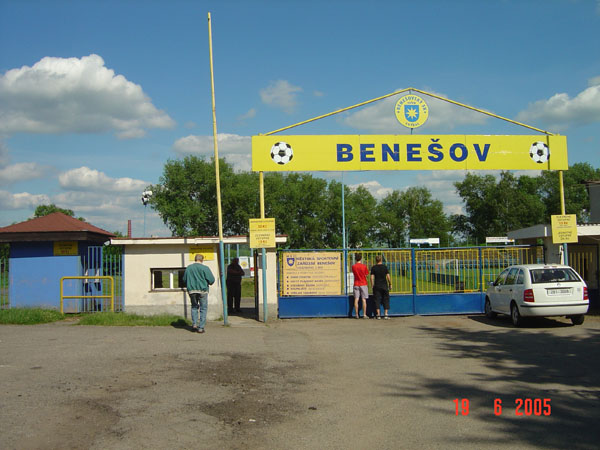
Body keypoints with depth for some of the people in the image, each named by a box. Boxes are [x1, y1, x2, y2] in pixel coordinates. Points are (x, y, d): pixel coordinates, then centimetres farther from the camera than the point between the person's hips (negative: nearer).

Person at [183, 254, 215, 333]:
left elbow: (184, 280, 14)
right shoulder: (205, 268, -7)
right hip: (202, 290, -4)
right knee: (203, 308, 4)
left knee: (194, 307, 21)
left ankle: (194, 323, 9)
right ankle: (201, 327, 2)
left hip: (191, 290, 4)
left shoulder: (188, 268, 6)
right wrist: (208, 283, 14)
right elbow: (211, 280, -8)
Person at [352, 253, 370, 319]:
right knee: (364, 300, 0)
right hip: (363, 284, -2)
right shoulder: (364, 266, -8)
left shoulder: (353, 267, -2)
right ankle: (364, 315, -1)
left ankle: (357, 315, 2)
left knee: (356, 299, 3)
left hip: (356, 284, 2)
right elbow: (367, 275, -1)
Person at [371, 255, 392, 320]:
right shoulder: (385, 267, -2)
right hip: (384, 286, 0)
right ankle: (386, 314, 4)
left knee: (377, 300, 3)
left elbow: (372, 278, -4)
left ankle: (378, 315, -1)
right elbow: (388, 276, -3)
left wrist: (372, 285, 4)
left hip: (377, 286, 0)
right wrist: (390, 284, 8)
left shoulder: (373, 268, -1)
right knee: (386, 300, 8)